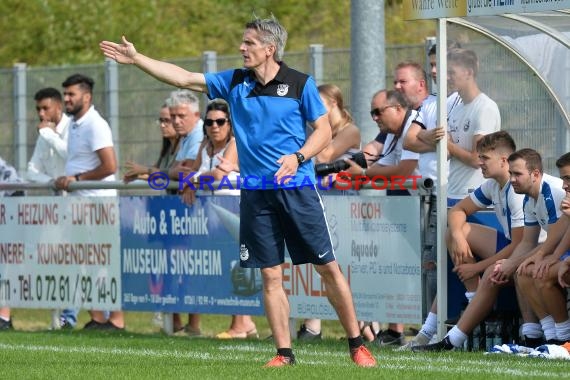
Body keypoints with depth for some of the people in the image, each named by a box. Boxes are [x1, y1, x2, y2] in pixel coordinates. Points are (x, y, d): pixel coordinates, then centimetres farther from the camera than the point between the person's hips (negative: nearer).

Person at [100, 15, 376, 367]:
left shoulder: (300, 84, -3)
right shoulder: (234, 83, 8)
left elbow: (324, 130, -1)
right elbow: (184, 78, 9)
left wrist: (298, 157, -17)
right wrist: (136, 59, 4)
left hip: (298, 188, -3)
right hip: (256, 192, 3)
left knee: (328, 268, -2)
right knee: (271, 275, 1)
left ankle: (357, 345, 6)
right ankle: (284, 352, 6)